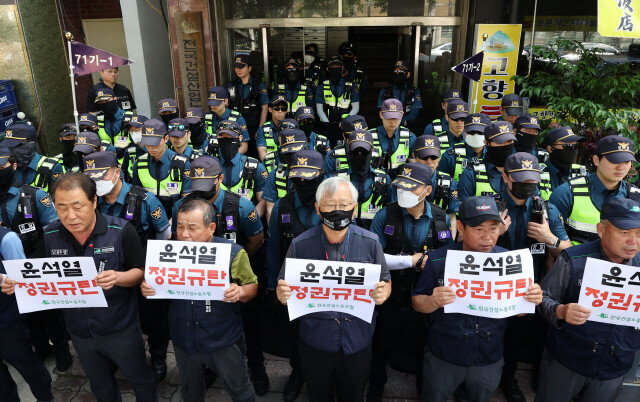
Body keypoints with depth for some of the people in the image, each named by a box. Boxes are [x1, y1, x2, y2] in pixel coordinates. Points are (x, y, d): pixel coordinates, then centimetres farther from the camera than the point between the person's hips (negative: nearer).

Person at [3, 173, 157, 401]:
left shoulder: (121, 231, -20)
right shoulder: (50, 236, -8)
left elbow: (140, 272, -14)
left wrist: (117, 277, -34)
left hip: (120, 329, -3)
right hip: (79, 331, 4)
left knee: (140, 380, 18)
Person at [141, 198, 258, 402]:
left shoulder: (233, 253, -16)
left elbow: (252, 286, -6)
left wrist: (240, 292, -29)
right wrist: (147, 288, -17)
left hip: (223, 342, -3)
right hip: (184, 340, 4)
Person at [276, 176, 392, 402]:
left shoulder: (370, 243, -10)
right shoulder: (300, 245, -12)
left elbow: (386, 282, 0)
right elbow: (283, 289, -4)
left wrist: (382, 293, -22)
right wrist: (283, 294, -27)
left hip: (358, 342, 1)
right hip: (314, 341, 0)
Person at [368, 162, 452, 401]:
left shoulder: (441, 219, -7)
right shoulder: (385, 216, -14)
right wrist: (411, 260, -22)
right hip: (390, 299, -1)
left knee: (424, 349, 22)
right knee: (380, 348, 20)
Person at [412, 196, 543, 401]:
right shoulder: (438, 260, -16)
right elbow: (417, 302, -10)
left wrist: (532, 299, -20)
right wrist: (434, 301, -32)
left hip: (490, 359, 2)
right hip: (443, 358, -2)